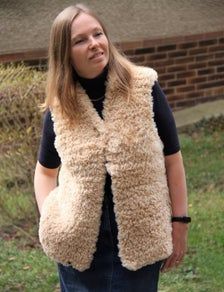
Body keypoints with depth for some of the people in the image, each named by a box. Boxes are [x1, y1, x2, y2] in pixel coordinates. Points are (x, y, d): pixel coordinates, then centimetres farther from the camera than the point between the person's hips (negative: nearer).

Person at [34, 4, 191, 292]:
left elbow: (171, 158, -2)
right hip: (79, 242, 1)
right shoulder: (59, 108, -3)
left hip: (140, 239, -1)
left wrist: (179, 222, -4)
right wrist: (49, 220, -2)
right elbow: (45, 170, 12)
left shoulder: (143, 88, -8)